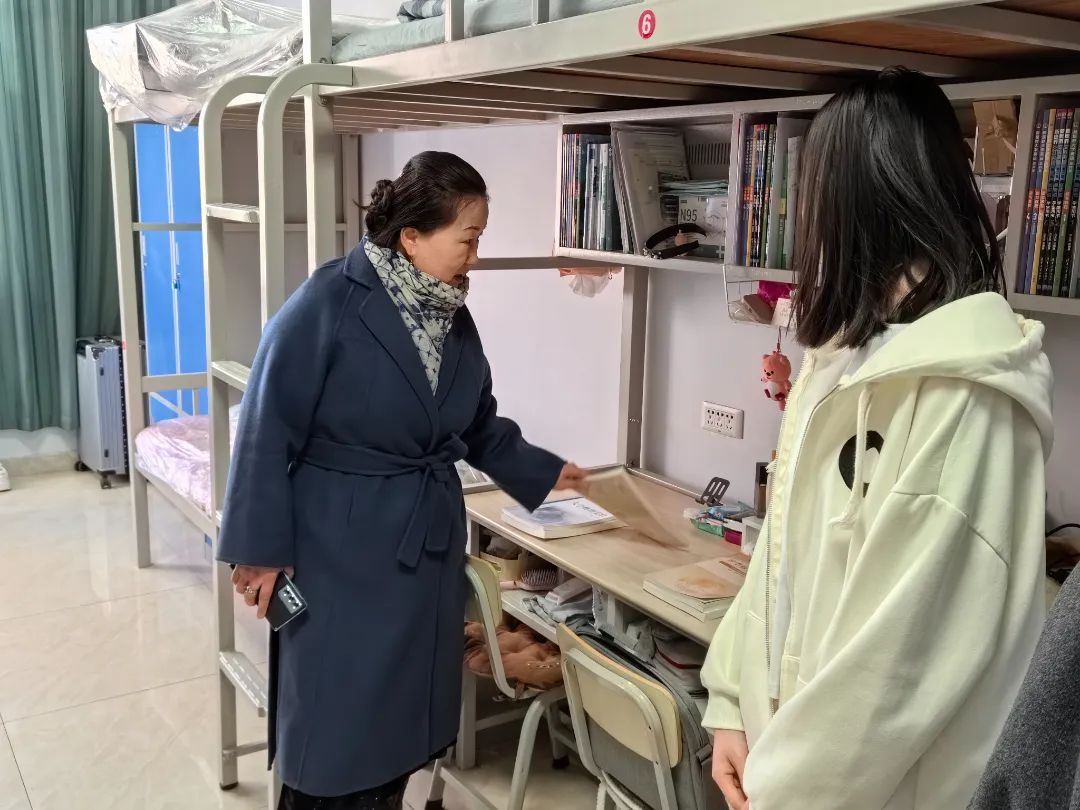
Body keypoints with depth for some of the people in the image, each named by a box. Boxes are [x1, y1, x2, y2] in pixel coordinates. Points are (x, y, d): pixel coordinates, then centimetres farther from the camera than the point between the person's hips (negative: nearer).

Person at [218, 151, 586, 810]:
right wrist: (261, 548, -13)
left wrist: (541, 472, 20)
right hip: (342, 552, -6)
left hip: (429, 546, 6)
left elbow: (480, 426, 19)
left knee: (407, 717, 16)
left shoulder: (454, 317, 5)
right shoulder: (329, 303, -16)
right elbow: (270, 429, -14)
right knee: (337, 723, 6)